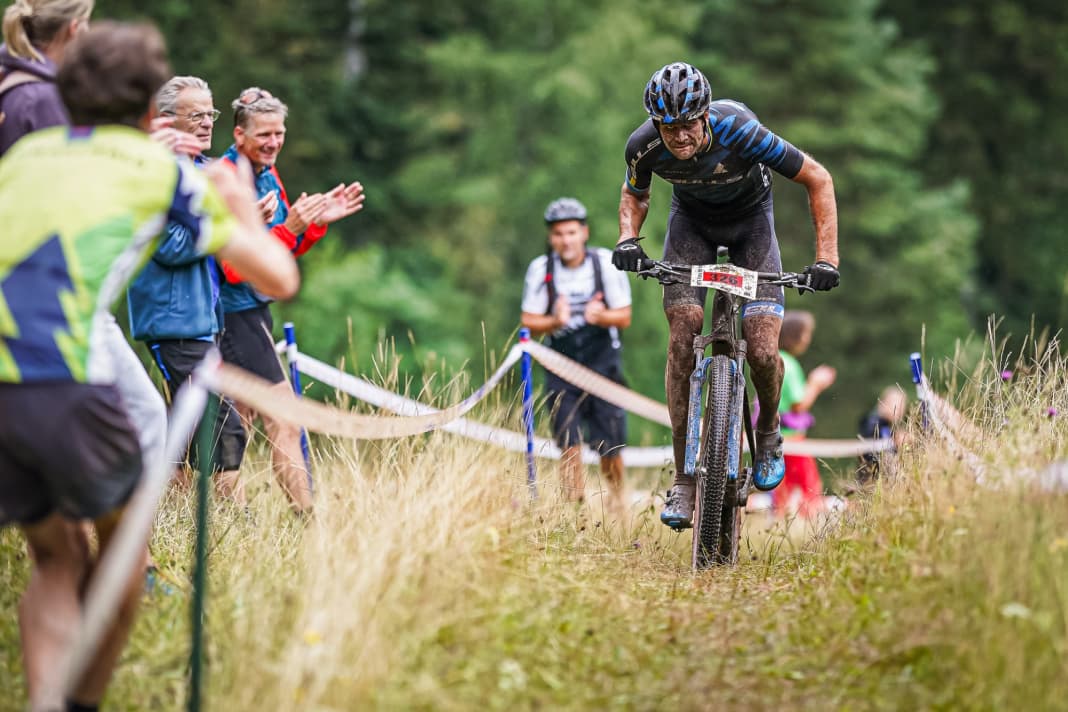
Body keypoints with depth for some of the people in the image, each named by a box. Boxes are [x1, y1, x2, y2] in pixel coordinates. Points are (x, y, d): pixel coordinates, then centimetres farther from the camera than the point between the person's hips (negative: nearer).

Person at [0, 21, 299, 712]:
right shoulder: (164, 169, 13)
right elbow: (279, 278, 17)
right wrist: (243, 212, 37)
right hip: (68, 381, -4)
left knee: (57, 558, 20)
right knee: (122, 534, 24)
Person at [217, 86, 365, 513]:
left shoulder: (266, 174, 11)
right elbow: (236, 267, -24)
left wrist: (319, 221, 4)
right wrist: (289, 229, -30)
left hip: (256, 308, 10)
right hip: (235, 312, -10)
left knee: (240, 417, 12)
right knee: (283, 416, -12)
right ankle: (306, 515, -12)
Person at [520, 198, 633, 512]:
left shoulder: (606, 263, -9)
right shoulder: (540, 270, -8)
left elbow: (624, 317, -6)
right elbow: (530, 322, -6)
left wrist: (600, 315, -28)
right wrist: (555, 321, -27)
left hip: (602, 360, 0)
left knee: (610, 447, -1)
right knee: (569, 444, -11)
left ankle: (617, 500, 24)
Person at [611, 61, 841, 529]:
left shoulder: (740, 132, -36)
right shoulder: (644, 146, -27)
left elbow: (818, 179, -25)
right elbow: (634, 194, -1)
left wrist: (826, 258, -30)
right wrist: (628, 236, -22)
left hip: (750, 219, -2)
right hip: (692, 221, 2)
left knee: (762, 350, -16)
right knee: (682, 337, -17)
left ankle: (769, 431, 18)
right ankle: (683, 480, -10)